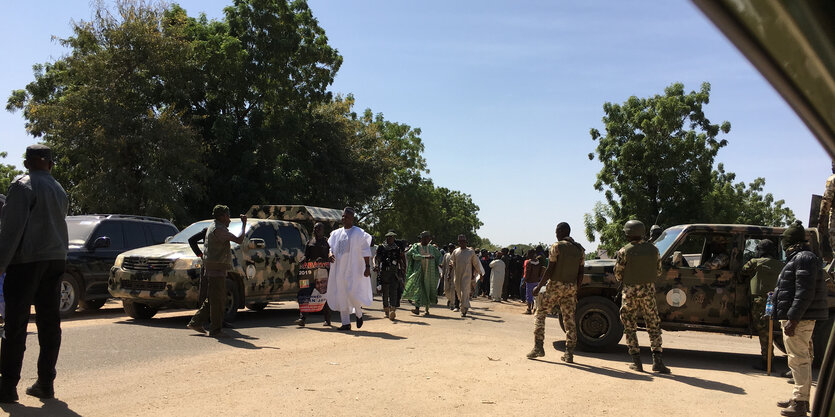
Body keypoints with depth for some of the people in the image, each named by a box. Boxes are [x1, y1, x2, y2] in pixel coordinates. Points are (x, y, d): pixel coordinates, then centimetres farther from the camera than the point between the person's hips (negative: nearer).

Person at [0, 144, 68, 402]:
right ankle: (45, 383, 11)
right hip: (56, 259, 6)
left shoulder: (22, 185, -6)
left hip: (27, 260, -6)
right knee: (49, 322, 7)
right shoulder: (59, 190, 16)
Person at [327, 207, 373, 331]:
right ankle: (346, 323, 9)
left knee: (353, 292, -11)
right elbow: (331, 247, 18)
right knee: (341, 295, 3)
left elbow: (365, 251, -6)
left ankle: (359, 314, 18)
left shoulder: (359, 233, -3)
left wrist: (367, 267, -12)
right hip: (339, 269, 5)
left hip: (353, 269, -5)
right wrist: (331, 254, -5)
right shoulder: (337, 233, 12)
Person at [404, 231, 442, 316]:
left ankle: (427, 308, 14)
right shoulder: (416, 246, -1)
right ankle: (417, 308, -16)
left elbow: (439, 255, 23)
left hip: (429, 273, 4)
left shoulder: (431, 247, 10)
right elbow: (414, 255, -19)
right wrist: (425, 256, -29)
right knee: (418, 288, -12)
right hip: (419, 271, -4)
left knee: (428, 289, 5)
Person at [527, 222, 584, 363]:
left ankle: (538, 347, 0)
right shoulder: (580, 249, 9)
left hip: (555, 285, -5)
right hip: (571, 287, 5)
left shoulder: (557, 246, -9)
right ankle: (569, 354, 8)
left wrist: (539, 286, -7)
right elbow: (580, 273, 9)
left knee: (540, 314, 6)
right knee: (569, 320, 8)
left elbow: (550, 270, -13)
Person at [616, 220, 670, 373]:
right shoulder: (653, 249, 1)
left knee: (630, 327, 8)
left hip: (630, 293, -2)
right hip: (648, 292, 2)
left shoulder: (624, 251, -10)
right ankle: (657, 360, 0)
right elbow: (658, 273, 8)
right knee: (654, 326, 10)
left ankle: (636, 362, 7)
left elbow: (618, 276, -5)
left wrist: (617, 261, 12)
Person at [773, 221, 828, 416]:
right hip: (797, 317, 11)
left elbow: (805, 293, -23)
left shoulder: (804, 258, -16)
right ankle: (799, 398, 26)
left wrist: (793, 319, -25)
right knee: (801, 359, 17)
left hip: (798, 319, -11)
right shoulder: (799, 258, 17)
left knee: (798, 360, -8)